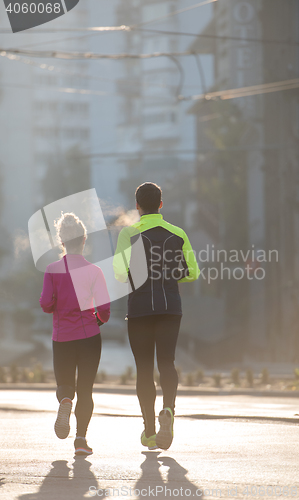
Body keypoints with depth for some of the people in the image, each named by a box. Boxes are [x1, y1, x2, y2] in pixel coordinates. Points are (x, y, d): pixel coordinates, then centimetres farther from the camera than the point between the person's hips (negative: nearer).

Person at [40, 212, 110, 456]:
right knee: (86, 388, 8)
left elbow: (46, 305, -10)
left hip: (62, 336, 1)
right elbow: (104, 308, -8)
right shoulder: (94, 271, -4)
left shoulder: (53, 270, -3)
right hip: (89, 335, 0)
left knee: (64, 384, 14)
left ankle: (65, 401, -23)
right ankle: (81, 438, -5)